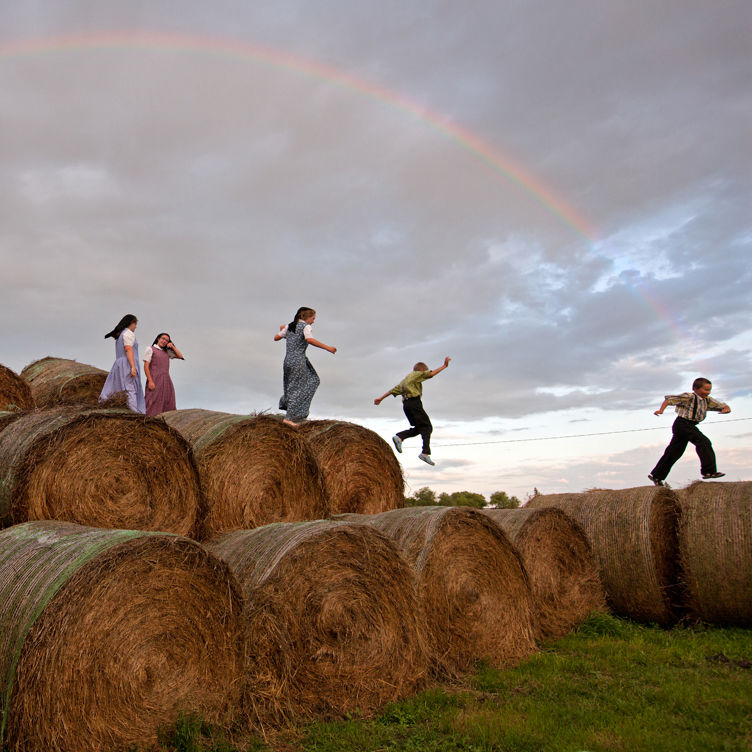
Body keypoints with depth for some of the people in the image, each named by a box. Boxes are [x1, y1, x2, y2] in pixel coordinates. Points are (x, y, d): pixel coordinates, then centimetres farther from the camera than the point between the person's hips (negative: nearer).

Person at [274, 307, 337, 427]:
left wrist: (282, 330, 39)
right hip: (298, 361, -8)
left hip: (288, 360, 8)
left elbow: (276, 338, 18)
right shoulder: (305, 327, -7)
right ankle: (289, 418, -2)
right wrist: (327, 348, -24)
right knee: (298, 389, -1)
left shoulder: (289, 326, 13)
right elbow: (309, 340, -26)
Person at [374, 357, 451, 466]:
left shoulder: (405, 380, 29)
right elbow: (431, 374, -4)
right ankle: (425, 453, -19)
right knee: (427, 427, -7)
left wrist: (380, 398, 28)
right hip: (415, 402, -8)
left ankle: (399, 437, -3)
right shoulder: (416, 374, 7)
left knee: (419, 428, 14)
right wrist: (444, 366, 0)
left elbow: (393, 390, 26)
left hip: (406, 404, 8)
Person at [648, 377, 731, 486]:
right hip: (683, 423, -9)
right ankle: (708, 471, -19)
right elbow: (669, 399, -11)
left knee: (674, 452, 10)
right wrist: (661, 410, -23)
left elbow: (721, 406, 17)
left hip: (690, 426, 9)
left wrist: (726, 409, -7)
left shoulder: (707, 400, 13)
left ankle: (656, 475, 16)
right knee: (704, 442, -18)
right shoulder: (689, 397, -11)